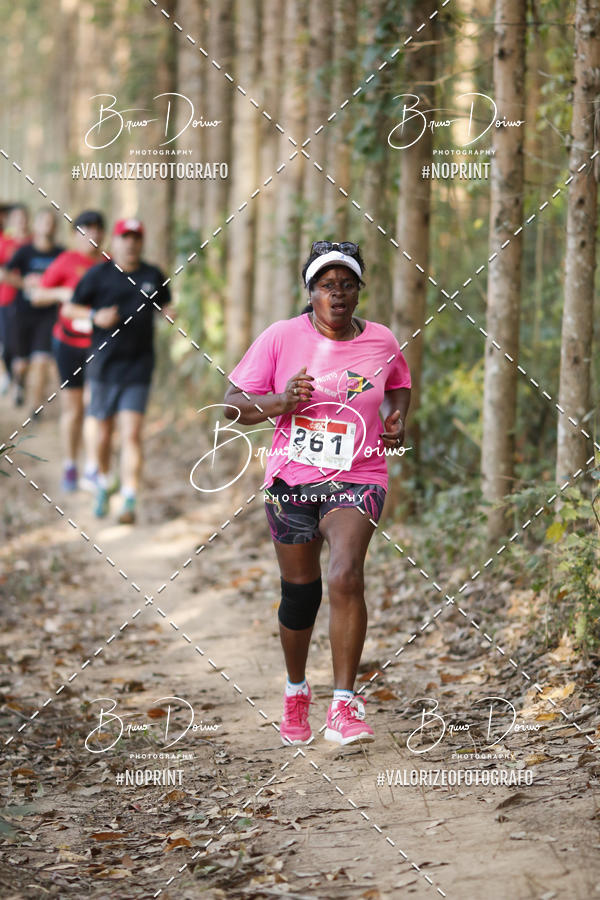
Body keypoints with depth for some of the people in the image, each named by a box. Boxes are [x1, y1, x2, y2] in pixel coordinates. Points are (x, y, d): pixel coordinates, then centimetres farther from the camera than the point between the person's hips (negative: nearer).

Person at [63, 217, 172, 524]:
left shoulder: (153, 276, 6)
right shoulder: (98, 275, 0)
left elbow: (164, 306, 20)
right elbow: (69, 308, 4)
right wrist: (95, 315, -14)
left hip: (138, 369, 0)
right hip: (104, 364, 0)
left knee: (131, 435, -10)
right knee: (104, 432, 11)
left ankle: (129, 501, -14)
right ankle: (102, 484, 37)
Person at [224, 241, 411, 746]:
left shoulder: (382, 343, 0)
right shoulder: (282, 338, -5)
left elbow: (400, 383, 23)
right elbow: (234, 404, -2)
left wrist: (397, 419, 2)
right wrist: (281, 402, -21)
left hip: (356, 480, -1)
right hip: (291, 479, 1)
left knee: (346, 577, -24)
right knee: (299, 590, 10)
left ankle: (344, 707, -20)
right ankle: (296, 693, 37)